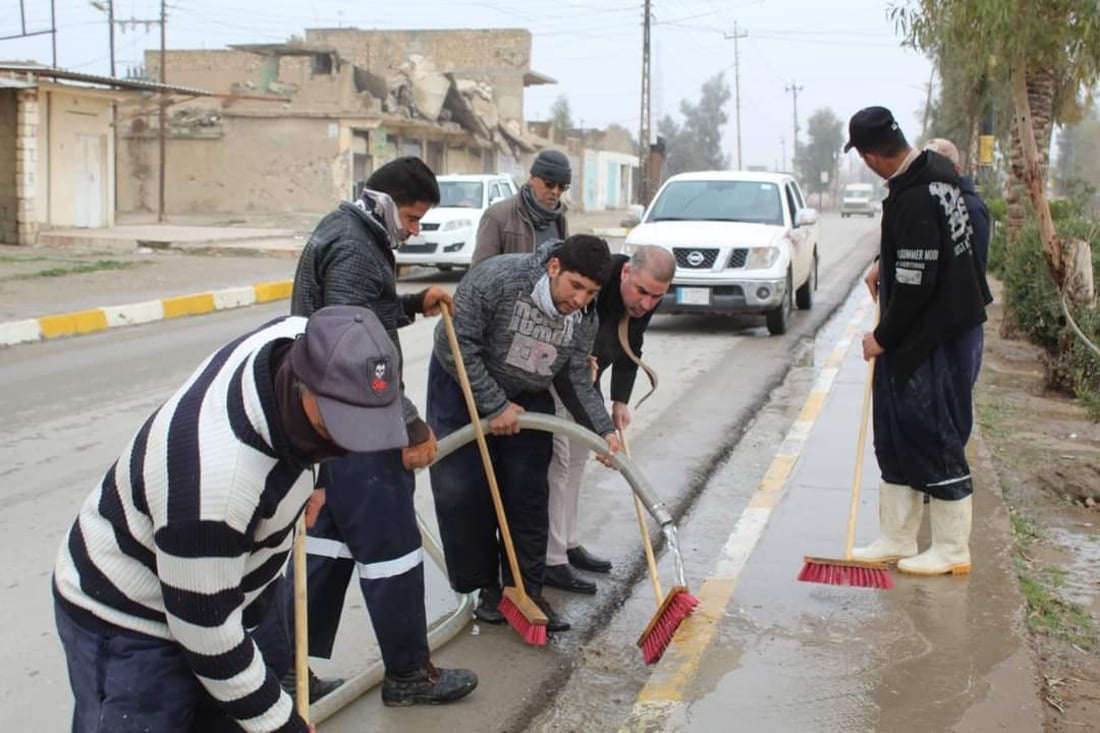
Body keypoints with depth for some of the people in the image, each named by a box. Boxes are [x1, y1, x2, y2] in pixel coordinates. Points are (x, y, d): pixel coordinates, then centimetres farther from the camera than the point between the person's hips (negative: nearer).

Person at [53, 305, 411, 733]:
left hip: (220, 592, 7)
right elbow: (206, 635, -27)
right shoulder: (216, 472, -40)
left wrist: (305, 483, 11)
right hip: (130, 631, -7)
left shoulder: (305, 342, -20)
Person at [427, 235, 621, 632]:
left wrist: (603, 431, -14)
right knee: (463, 491, -5)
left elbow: (575, 380, -2)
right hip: (463, 386, -4)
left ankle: (527, 590, 11)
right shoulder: (495, 279, -32)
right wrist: (494, 405, -25)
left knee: (527, 495, 1)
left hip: (526, 398, 4)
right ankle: (486, 587, 9)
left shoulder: (585, 318, -14)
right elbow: (456, 345, -27)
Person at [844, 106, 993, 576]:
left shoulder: (914, 201, -25)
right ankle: (896, 540, 25)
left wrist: (883, 338, -12)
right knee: (898, 438, 15)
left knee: (937, 442, 1)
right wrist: (885, 265, 16)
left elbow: (916, 285, -23)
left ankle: (952, 551, 14)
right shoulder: (935, 171, 5)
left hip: (934, 341, -10)